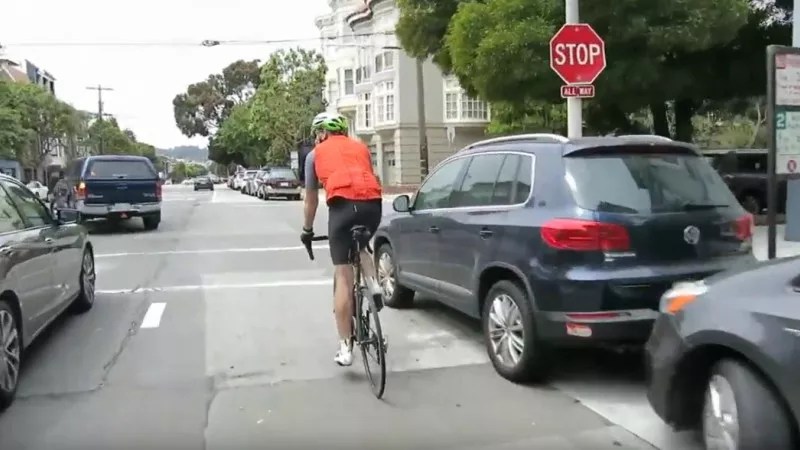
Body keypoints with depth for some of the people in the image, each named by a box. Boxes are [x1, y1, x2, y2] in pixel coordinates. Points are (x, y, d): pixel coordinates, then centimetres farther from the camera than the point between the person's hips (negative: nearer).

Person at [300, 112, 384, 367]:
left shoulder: (315, 154, 23)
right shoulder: (361, 148, 29)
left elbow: (311, 199, 28)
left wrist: (307, 230, 42)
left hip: (343, 206, -3)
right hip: (373, 204, 3)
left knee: (343, 277, 3)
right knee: (361, 247, 35)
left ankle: (345, 348, 5)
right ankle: (374, 286, 8)